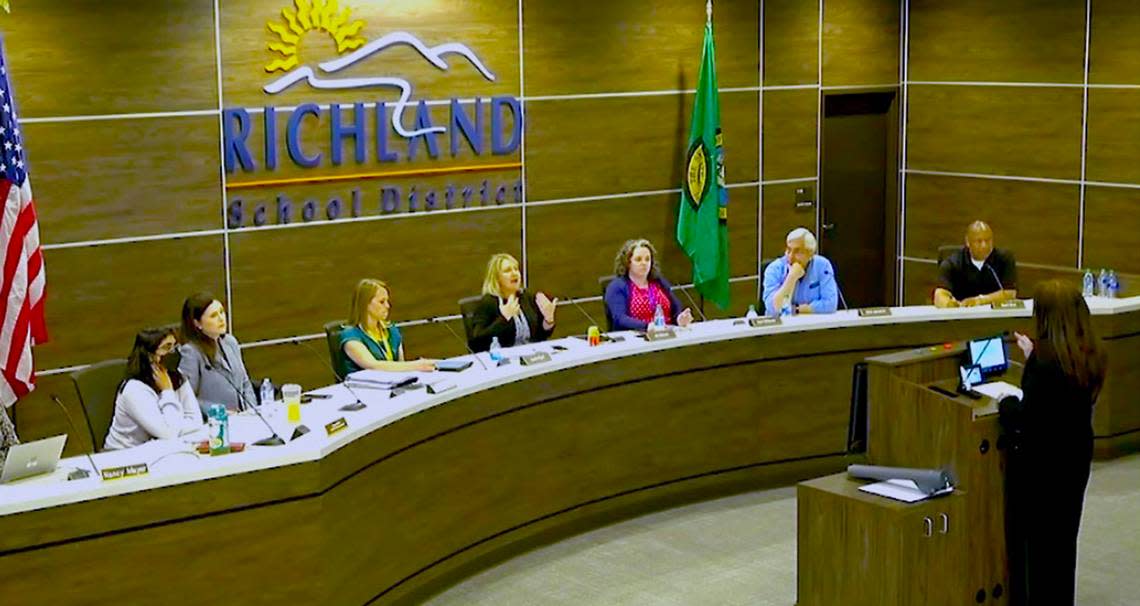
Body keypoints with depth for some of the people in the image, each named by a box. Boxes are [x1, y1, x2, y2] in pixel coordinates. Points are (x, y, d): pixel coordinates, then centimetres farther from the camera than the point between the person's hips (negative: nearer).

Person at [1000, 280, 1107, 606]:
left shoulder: (1047, 364, -26)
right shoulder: (1092, 356, -3)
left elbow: (1026, 421, -25)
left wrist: (1006, 404, -5)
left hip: (1041, 463, -8)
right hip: (1075, 457, 8)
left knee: (1033, 539, 7)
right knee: (1063, 537, 19)